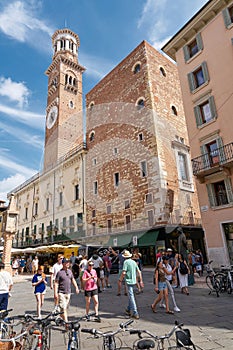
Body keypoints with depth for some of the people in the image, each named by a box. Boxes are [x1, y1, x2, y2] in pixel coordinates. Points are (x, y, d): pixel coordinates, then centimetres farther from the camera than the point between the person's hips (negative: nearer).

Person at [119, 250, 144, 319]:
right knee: (131, 295, 21)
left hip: (129, 281, -7)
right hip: (134, 281, 7)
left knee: (131, 296, -4)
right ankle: (128, 310, 35)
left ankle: (135, 313, -3)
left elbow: (124, 272, -17)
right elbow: (139, 272, 9)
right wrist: (141, 281, 14)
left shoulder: (126, 262, -10)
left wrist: (121, 279, -1)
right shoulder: (134, 262, 9)